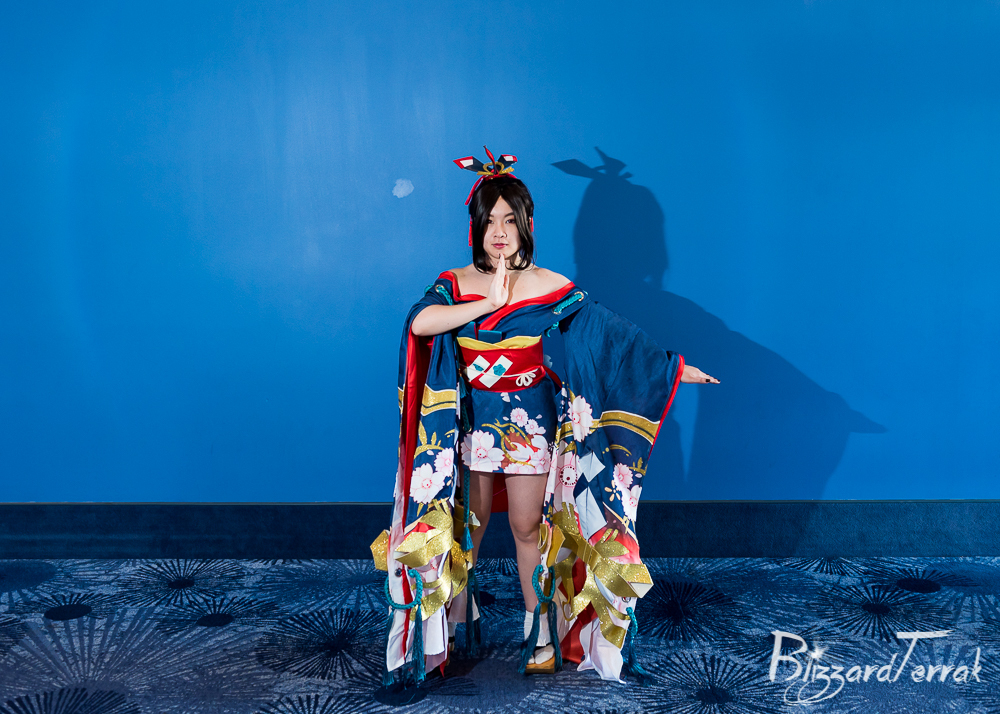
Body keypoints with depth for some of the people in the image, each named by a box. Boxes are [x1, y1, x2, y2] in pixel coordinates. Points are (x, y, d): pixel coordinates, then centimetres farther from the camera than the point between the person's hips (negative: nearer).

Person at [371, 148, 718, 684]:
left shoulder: (548, 287, -6)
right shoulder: (454, 284, -2)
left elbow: (611, 332, -4)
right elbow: (420, 322, -23)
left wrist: (674, 367, -7)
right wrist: (488, 302, -23)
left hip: (529, 423, -1)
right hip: (470, 421, 2)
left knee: (528, 528, 5)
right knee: (466, 527, 12)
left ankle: (542, 632, 21)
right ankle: (446, 623, 29)